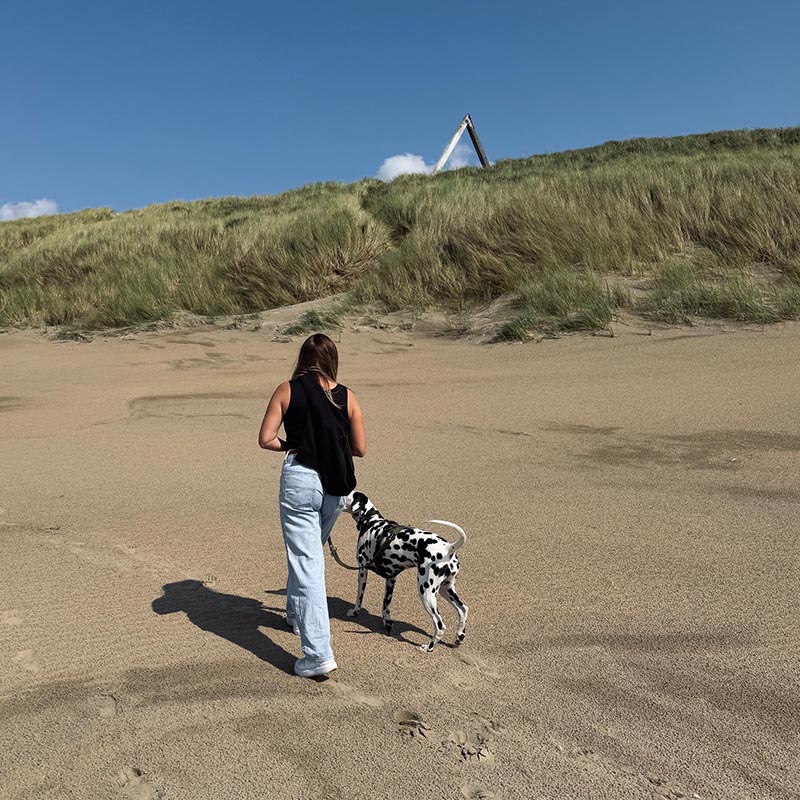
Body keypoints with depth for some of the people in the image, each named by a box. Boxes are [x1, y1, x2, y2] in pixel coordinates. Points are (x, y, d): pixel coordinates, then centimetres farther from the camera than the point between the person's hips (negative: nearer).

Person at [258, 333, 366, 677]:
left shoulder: (287, 390, -3)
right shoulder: (346, 397, 2)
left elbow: (265, 439, -8)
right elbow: (359, 449, 3)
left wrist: (289, 446, 11)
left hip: (299, 480, -4)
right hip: (336, 486, 4)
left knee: (307, 563, -3)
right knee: (311, 551, 26)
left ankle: (318, 654, -5)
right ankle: (296, 614, 46)